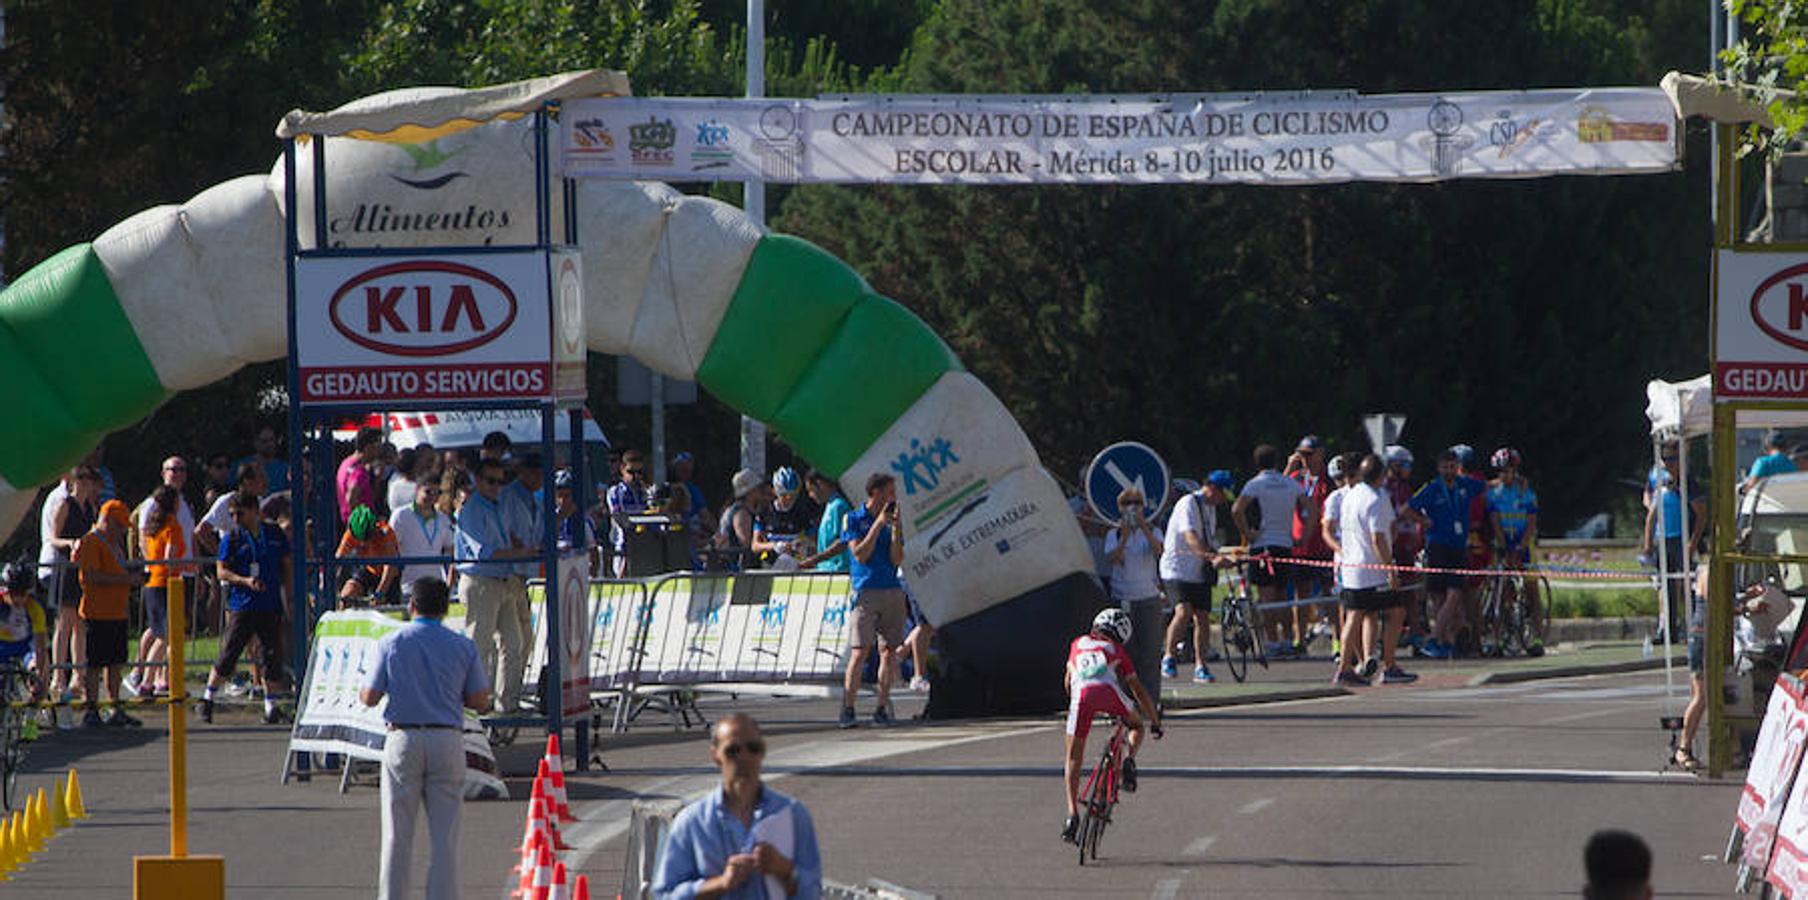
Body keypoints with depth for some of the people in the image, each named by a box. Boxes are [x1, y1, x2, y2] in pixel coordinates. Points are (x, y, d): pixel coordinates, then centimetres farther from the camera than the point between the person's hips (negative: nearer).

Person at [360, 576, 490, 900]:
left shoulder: (391, 643, -2)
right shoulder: (463, 646, 1)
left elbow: (370, 698, -1)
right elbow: (480, 701, 3)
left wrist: (362, 692, 22)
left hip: (403, 739, -1)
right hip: (448, 741, 1)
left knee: (397, 835, 4)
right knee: (444, 835, 3)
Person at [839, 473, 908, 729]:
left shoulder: (892, 520, 12)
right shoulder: (854, 519, 1)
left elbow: (897, 559, 5)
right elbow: (860, 554, -10)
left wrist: (896, 528, -6)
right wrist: (879, 524, -12)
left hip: (893, 591, 4)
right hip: (866, 591, -4)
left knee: (889, 652, 3)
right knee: (860, 652, -10)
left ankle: (882, 708, 9)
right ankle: (848, 709, -8)